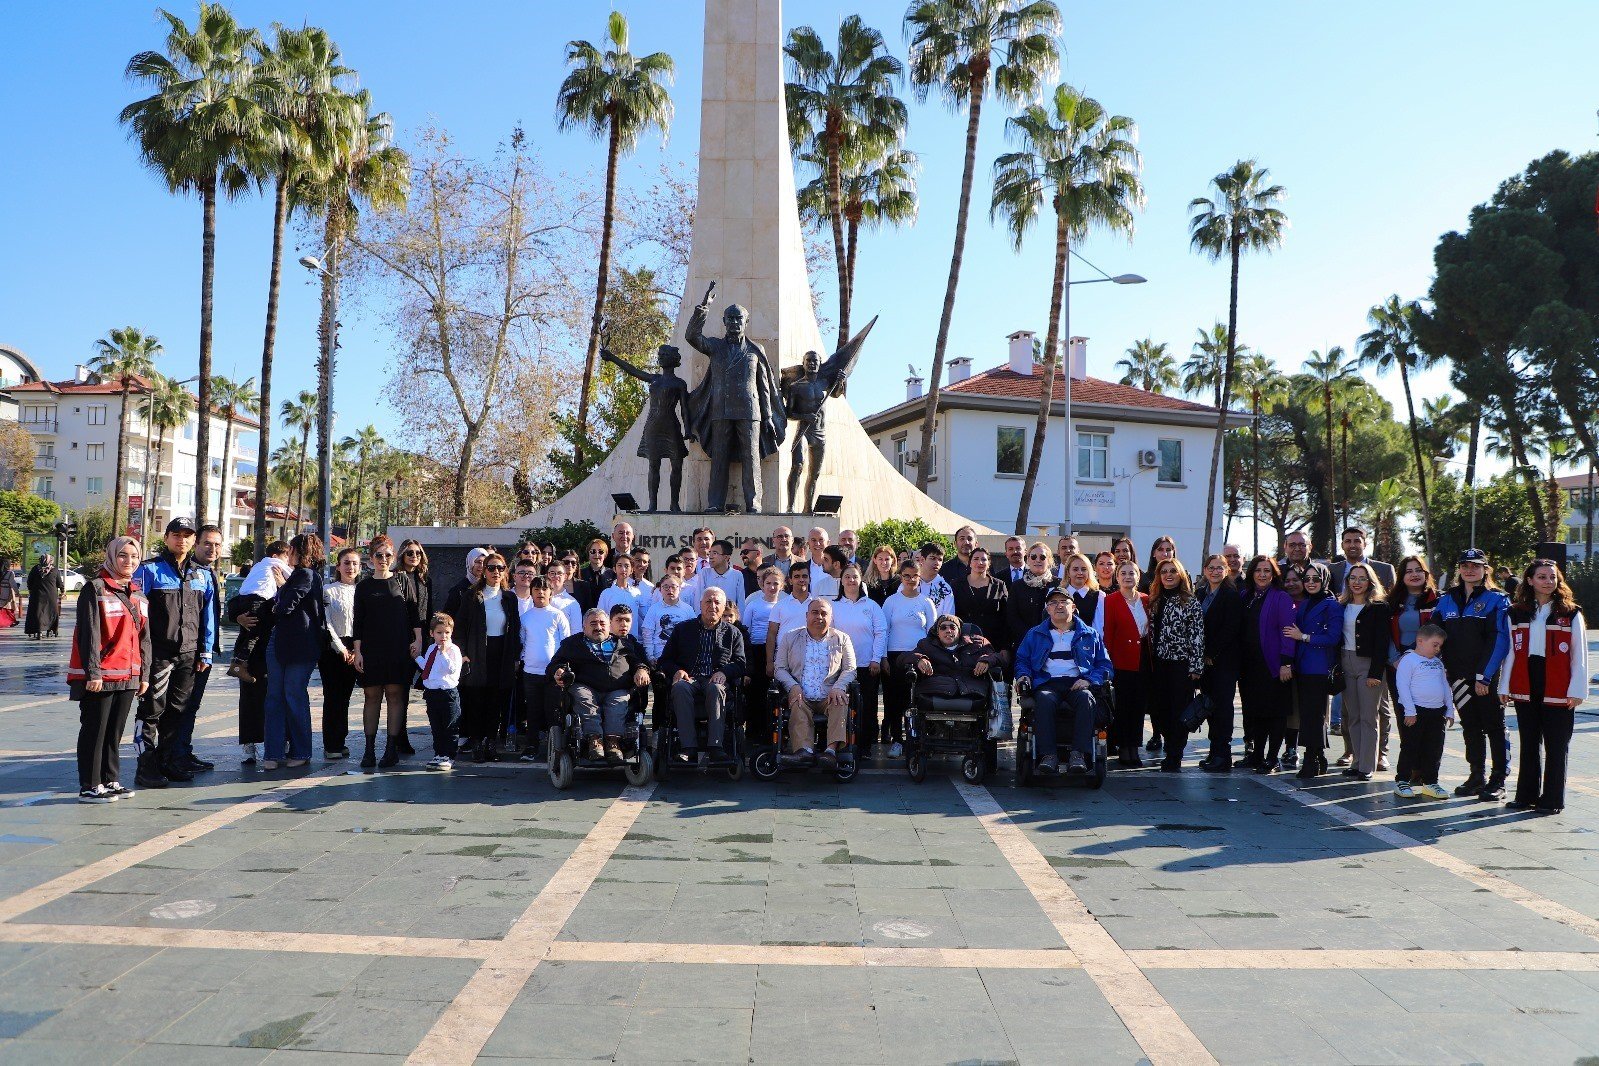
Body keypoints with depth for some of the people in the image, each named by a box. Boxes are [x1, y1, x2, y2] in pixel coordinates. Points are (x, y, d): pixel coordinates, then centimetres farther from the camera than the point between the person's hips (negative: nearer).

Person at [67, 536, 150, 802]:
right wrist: (92, 672, -18)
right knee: (94, 730, 0)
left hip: (128, 677, 7)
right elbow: (89, 633, -12)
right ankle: (89, 787, 6)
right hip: (99, 676, -6)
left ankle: (110, 781, 21)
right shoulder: (95, 589, -6)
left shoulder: (138, 595, 15)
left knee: (115, 731, 13)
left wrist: (144, 674, 13)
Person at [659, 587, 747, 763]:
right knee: (680, 687, -35)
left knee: (715, 689, -37)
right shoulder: (682, 629, 19)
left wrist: (724, 672, -12)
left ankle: (714, 747, -41)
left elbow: (740, 663, 9)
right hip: (689, 679, 1)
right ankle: (689, 747, -39)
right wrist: (676, 670, -6)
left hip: (716, 681, 0)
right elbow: (666, 659, 16)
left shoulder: (733, 632, 17)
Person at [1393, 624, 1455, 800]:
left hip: (1437, 712, 7)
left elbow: (1445, 687, 20)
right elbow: (1402, 685, -15)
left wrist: (1449, 710, 14)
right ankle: (1403, 782, 7)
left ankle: (1430, 782, 19)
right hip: (1415, 712, -7)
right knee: (1410, 748, -1)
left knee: (1434, 749, 9)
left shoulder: (1438, 662, 15)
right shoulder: (1408, 659, -9)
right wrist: (1410, 711, -18)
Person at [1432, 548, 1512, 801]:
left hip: (1488, 677, -4)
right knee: (1470, 727, 12)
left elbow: (1500, 640, -11)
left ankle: (1498, 781, 8)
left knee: (1494, 727, 1)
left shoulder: (1496, 600, -4)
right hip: (1459, 676, 5)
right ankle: (1476, 777, 21)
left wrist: (1484, 676, -17)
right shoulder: (1446, 601, 10)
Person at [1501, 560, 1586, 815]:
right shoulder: (1516, 613, 8)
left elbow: (1579, 656, -1)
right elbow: (1510, 653, 10)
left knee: (1556, 746, 2)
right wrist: (1504, 687, 7)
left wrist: (1577, 690, -7)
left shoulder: (1571, 614, 0)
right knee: (1529, 744, 11)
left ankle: (1552, 799, 11)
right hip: (1526, 689, 3)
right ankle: (1526, 795, 19)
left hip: (1558, 692, -3)